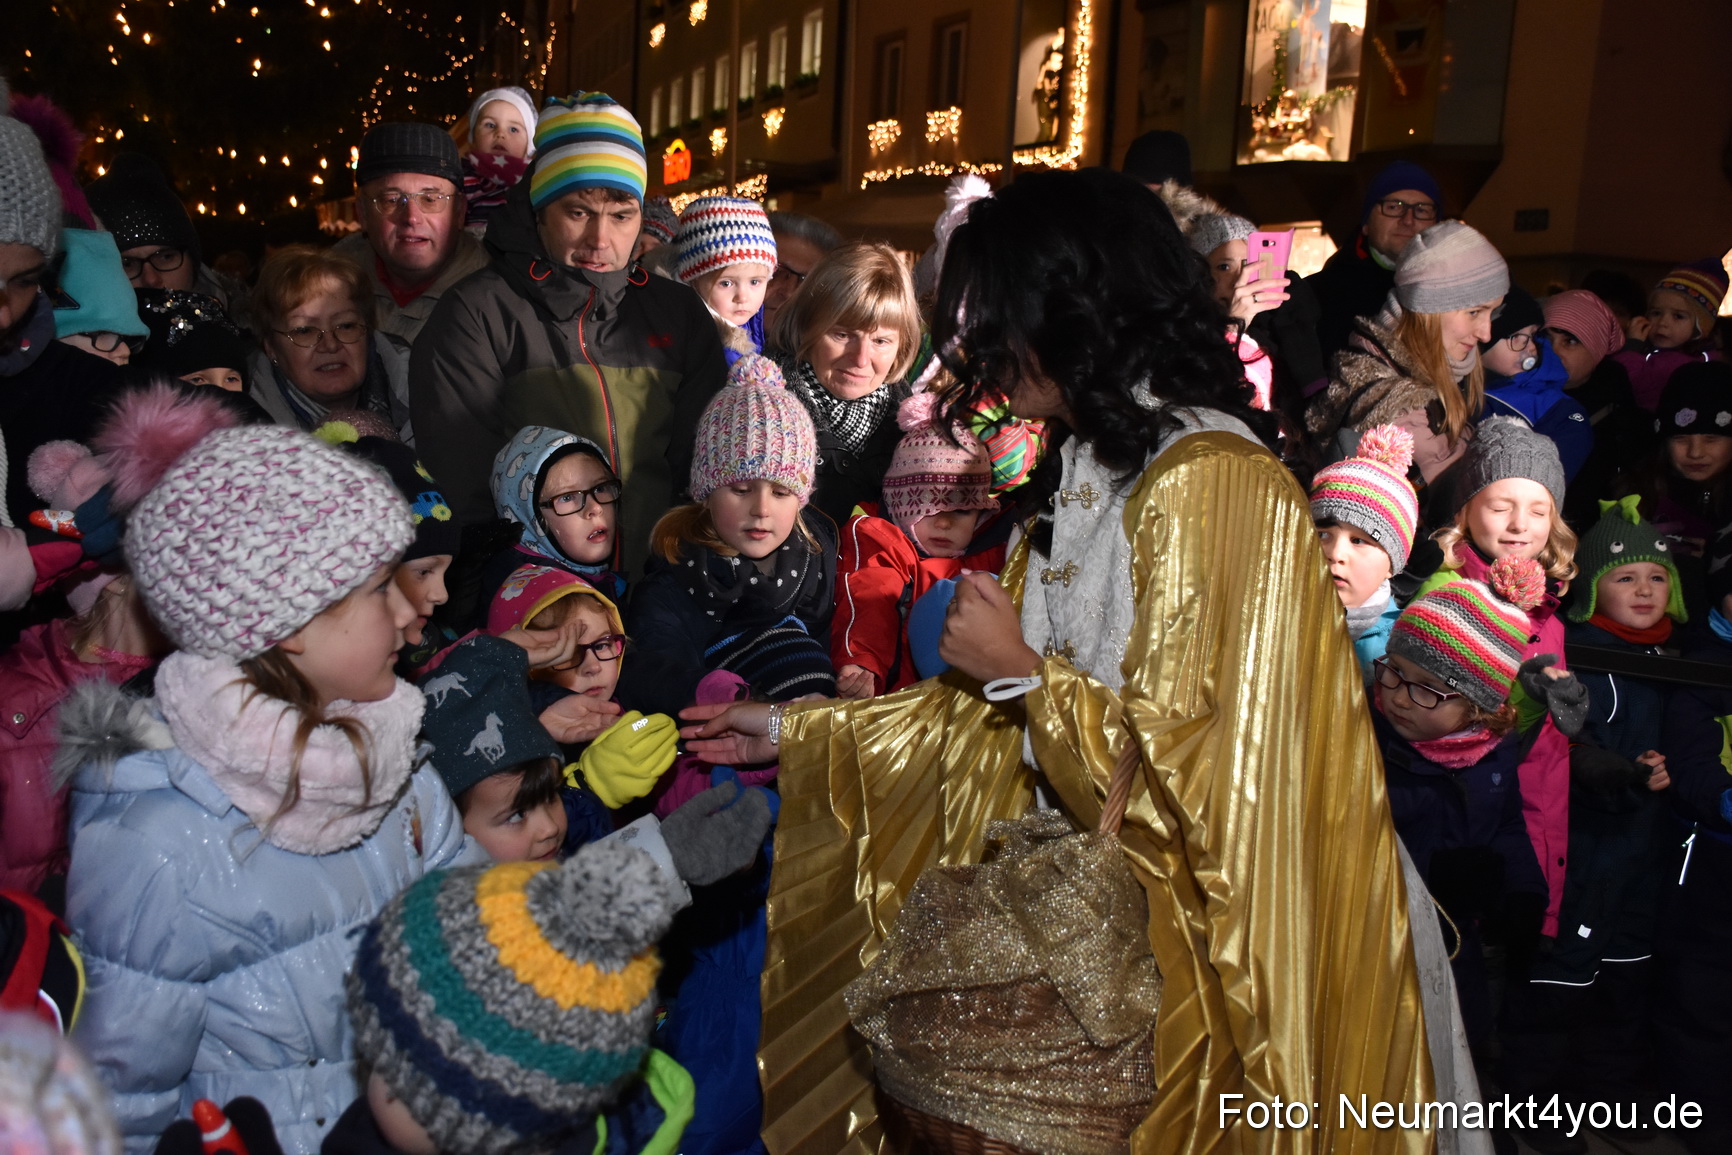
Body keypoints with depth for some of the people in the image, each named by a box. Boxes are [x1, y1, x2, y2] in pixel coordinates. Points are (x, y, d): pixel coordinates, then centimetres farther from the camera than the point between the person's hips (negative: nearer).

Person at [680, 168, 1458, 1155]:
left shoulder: (1212, 484, -22)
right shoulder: (1093, 470, 6)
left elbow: (1187, 776, -24)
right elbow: (998, 719, 9)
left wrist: (1020, 668, -14)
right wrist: (792, 732, 9)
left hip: (1187, 951, -8)